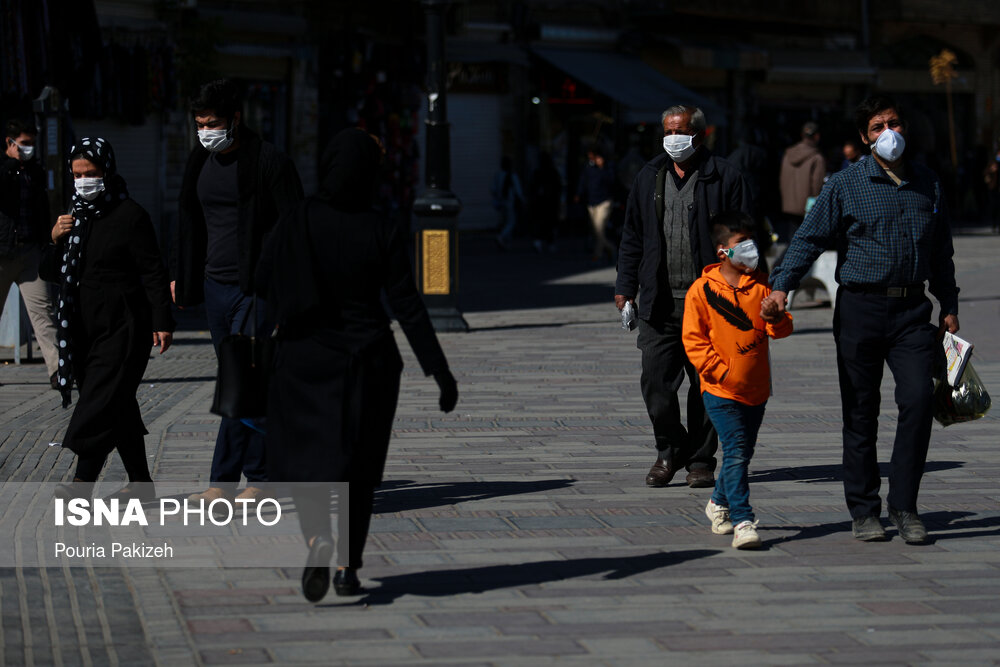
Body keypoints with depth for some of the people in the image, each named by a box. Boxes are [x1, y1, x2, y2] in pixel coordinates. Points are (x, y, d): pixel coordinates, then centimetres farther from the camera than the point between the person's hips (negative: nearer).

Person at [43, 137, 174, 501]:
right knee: (119, 407, 11)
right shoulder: (75, 217, 13)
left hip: (123, 326, -7)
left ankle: (83, 481, -20)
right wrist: (55, 242, -4)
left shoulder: (129, 215, -7)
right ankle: (140, 483, 18)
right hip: (86, 328, 7)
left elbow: (153, 271, -10)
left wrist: (162, 321, -16)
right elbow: (51, 273, 16)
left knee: (101, 403, -14)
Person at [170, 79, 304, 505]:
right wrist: (178, 274, 20)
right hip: (215, 286, 7)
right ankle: (259, 477, 14)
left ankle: (225, 479, -8)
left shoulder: (269, 163, -8)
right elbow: (190, 223, 23)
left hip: (255, 289, -7)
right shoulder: (201, 164, 12)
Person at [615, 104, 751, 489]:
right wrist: (626, 288, 11)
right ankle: (670, 451, 18)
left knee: (706, 385, 4)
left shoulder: (724, 179, 0)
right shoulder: (650, 178, 12)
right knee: (655, 382, -2)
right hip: (659, 302, 3)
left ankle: (700, 460, 16)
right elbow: (632, 237, 17)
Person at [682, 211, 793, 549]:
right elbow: (693, 340, -7)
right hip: (720, 390, -5)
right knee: (736, 451, -15)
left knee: (743, 452, 16)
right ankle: (743, 522, -17)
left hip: (756, 388, 5)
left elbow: (783, 329, 4)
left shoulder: (762, 284, 7)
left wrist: (776, 319, -20)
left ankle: (719, 502, 39)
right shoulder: (701, 290, -6)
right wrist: (722, 371, -14)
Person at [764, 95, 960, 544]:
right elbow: (809, 238, -3)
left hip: (912, 310, 2)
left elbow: (941, 252, 20)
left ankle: (903, 505, -2)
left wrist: (949, 305, 17)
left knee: (918, 399, -12)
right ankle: (864, 510, 13)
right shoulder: (846, 186, 0)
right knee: (860, 411, 3)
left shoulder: (928, 185, 11)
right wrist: (782, 285, -16)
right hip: (860, 308, -2)